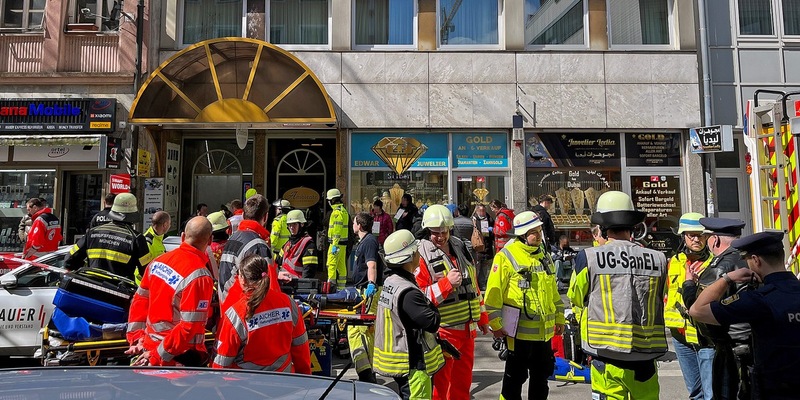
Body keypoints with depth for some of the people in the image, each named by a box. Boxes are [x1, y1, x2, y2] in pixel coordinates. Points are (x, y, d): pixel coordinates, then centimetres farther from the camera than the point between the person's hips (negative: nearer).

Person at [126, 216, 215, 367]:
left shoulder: (158, 261, 1)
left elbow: (140, 300, 7)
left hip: (149, 346, 7)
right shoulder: (200, 276, -21)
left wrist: (136, 338, 7)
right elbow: (190, 326, -23)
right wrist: (158, 356, -15)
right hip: (180, 357, -7)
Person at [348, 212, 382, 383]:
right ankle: (369, 372, 26)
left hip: (369, 292, -11)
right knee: (369, 332, 16)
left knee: (354, 330, -16)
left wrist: (371, 284, -40)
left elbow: (372, 265, -27)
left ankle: (365, 373, -20)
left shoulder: (369, 241, -12)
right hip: (365, 291, 11)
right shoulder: (363, 241, 20)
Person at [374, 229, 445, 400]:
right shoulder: (408, 293, -25)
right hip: (413, 366, -10)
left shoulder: (389, 282, 6)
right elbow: (432, 323, -23)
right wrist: (432, 306, -5)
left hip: (396, 360, 10)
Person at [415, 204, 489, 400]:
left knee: (463, 379, 18)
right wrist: (446, 283, -24)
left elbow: (473, 284, 18)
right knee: (440, 383, 4)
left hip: (467, 328, 7)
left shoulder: (459, 247, 10)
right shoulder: (422, 256, -11)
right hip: (443, 331, -6)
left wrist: (482, 317, 19)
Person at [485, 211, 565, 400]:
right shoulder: (506, 256, -12)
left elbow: (553, 290, 19)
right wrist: (496, 324, -14)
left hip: (545, 329, 7)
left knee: (541, 374, 18)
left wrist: (559, 318, 18)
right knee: (515, 376, 4)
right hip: (520, 330, -6)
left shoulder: (544, 255, 11)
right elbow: (494, 292, -13)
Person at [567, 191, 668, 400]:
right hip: (645, 360, 3)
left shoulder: (589, 258, -10)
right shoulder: (658, 259, -2)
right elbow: (659, 300, 15)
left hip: (608, 358, -3)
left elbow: (576, 298, 8)